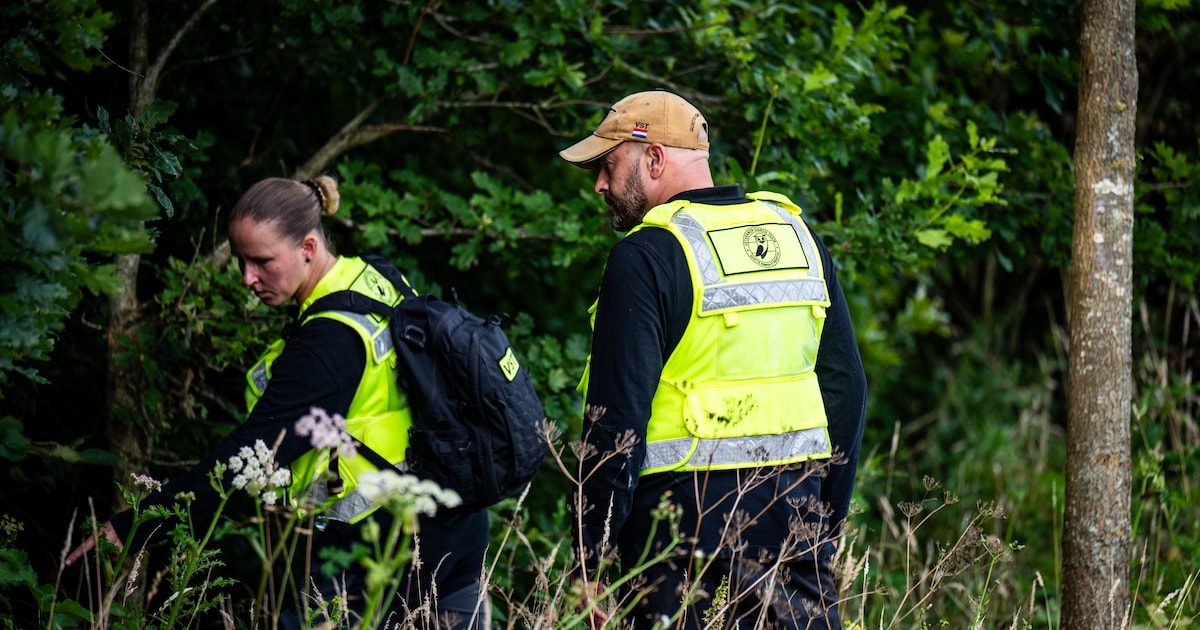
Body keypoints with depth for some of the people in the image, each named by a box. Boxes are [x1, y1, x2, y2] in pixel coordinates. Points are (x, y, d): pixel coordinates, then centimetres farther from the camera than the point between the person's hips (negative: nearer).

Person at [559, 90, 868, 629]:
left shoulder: (646, 257, -9)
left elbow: (617, 420, -13)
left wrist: (592, 563, -9)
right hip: (795, 514, 6)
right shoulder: (797, 236, 12)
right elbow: (846, 386, 15)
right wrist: (828, 520, 20)